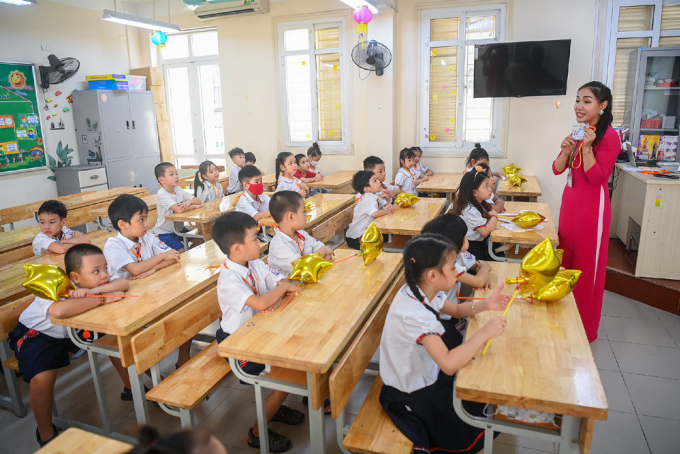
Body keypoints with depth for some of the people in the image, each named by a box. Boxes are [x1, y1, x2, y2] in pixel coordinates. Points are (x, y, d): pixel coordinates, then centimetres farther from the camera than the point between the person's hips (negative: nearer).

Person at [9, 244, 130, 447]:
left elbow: (124, 284, -30)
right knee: (42, 378, -29)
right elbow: (59, 311, -60)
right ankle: (46, 434, -2)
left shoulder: (93, 281, -18)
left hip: (73, 330, 6)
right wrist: (101, 299, -50)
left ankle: (132, 388, 15)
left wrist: (94, 291, -45)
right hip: (36, 335, -6)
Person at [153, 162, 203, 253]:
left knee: (200, 241, 5)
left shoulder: (178, 189, 0)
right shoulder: (162, 194, -22)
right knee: (181, 252, -18)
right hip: (166, 232, -7)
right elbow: (179, 209, -36)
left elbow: (198, 201, -2)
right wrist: (194, 206, -22)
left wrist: (189, 202, -24)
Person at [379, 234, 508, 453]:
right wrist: (485, 333, -33)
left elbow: (457, 310, 8)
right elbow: (449, 364, -41)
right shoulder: (415, 314, -36)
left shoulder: (423, 290, -9)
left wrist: (484, 305, -10)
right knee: (477, 428, 6)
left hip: (424, 372, 8)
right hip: (412, 394, -8)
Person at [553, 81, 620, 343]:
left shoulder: (609, 136, -13)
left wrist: (587, 147, -25)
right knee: (566, 261, 14)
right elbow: (557, 170, 5)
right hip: (570, 202, 8)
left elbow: (597, 178, -18)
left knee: (587, 267, 2)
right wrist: (567, 149, -13)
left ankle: (586, 328, 19)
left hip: (592, 206, -7)